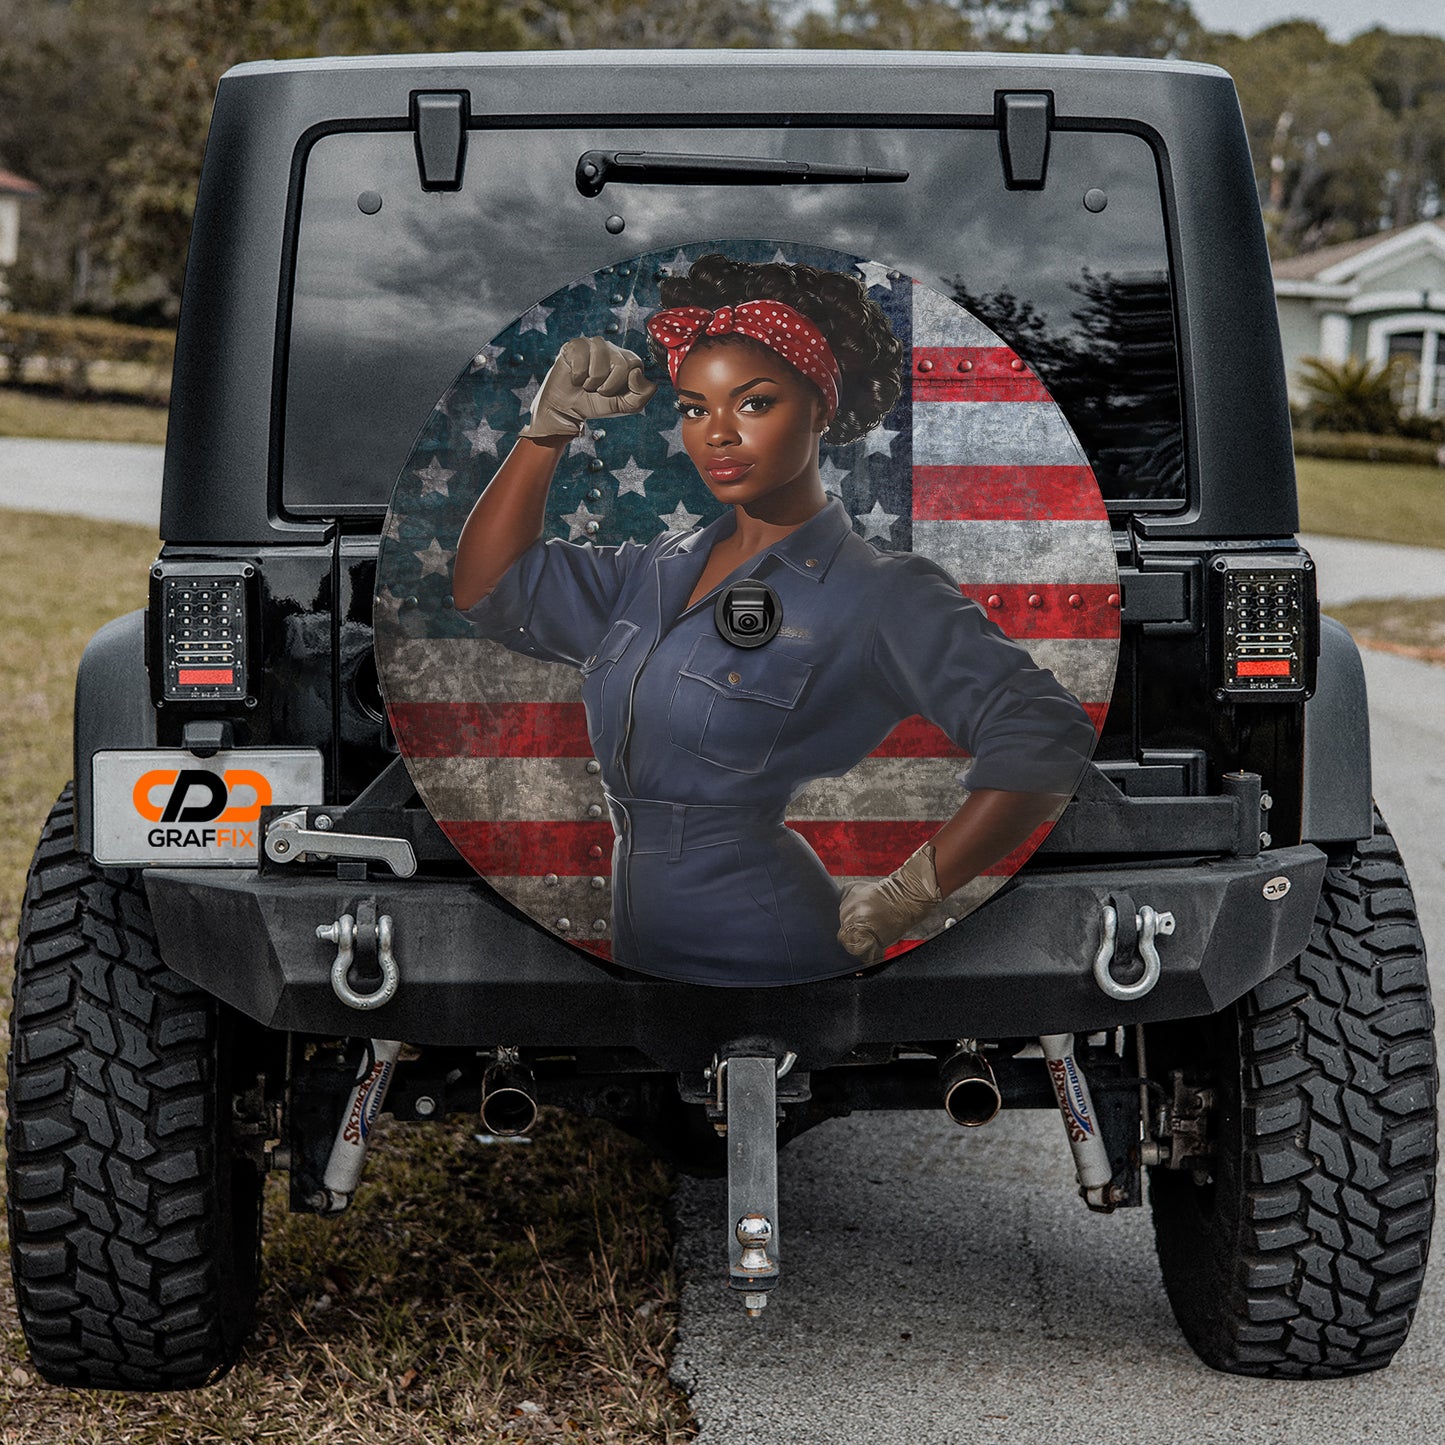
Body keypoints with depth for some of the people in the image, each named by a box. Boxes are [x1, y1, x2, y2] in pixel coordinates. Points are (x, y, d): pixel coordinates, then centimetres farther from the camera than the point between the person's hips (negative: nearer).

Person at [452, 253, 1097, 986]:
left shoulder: (878, 595, -12)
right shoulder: (660, 571, 10)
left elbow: (1044, 738, -20)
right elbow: (489, 589, 14)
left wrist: (904, 897, -18)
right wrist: (549, 428, 4)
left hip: (771, 977, -7)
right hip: (640, 955, 7)